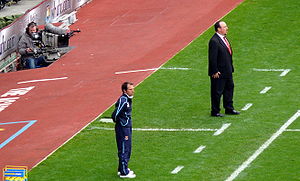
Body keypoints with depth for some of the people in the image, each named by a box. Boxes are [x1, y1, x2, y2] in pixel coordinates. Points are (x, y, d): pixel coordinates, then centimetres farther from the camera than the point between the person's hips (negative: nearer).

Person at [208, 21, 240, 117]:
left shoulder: (224, 38, 7)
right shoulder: (214, 41, -22)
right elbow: (212, 58, -22)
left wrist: (231, 67, 15)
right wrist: (215, 72, -21)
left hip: (227, 71, 10)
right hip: (219, 73, -10)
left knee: (229, 88, 20)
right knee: (217, 92, 2)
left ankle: (229, 109, 33)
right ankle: (215, 112, 15)